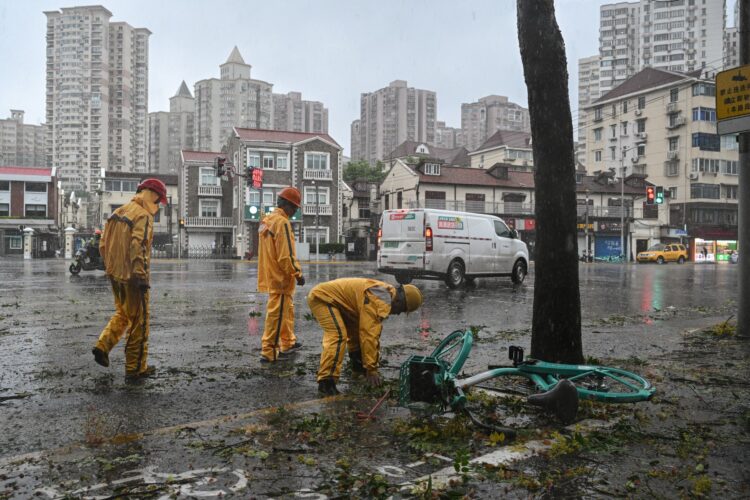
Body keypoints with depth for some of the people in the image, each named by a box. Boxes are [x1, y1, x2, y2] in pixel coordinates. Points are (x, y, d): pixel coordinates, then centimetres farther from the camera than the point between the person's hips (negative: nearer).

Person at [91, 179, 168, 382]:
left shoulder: (118, 213, 12)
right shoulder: (143, 216, -14)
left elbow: (103, 245, 15)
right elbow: (138, 246, -25)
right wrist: (142, 276, -23)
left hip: (115, 275, 8)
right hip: (132, 277, -8)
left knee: (122, 313, 27)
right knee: (139, 321, 4)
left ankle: (103, 345, 10)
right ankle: (135, 368, 11)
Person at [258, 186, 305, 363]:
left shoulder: (266, 221, 13)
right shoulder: (282, 222, -18)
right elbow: (286, 255, -23)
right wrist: (298, 274, -15)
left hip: (271, 275, 10)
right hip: (281, 278, -10)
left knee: (287, 309, 22)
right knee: (276, 314, -3)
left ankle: (288, 343, 34)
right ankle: (268, 352, 2)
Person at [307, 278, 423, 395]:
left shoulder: (385, 295, 8)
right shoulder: (379, 301, -25)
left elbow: (373, 332, 16)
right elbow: (369, 335, -28)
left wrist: (373, 365, 19)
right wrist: (371, 369, -22)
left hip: (335, 299, 10)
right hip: (321, 297, -10)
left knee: (357, 330, 17)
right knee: (338, 335, -25)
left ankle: (358, 366, 32)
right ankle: (326, 382, -27)